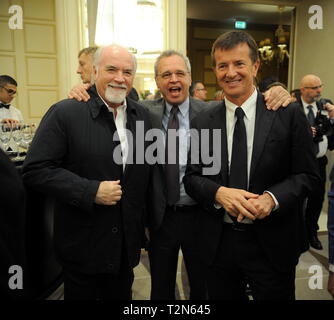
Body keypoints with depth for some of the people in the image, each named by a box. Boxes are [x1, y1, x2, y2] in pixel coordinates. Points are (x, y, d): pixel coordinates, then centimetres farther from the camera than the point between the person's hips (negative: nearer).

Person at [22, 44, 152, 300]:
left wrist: (144, 222, 12)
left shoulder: (143, 115, 3)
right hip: (83, 245, -4)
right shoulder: (65, 113, -13)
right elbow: (36, 170, -15)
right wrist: (91, 191, -23)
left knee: (122, 294, 23)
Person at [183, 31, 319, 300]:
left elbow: (307, 174, -3)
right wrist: (219, 193, -18)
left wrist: (272, 198, -20)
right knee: (223, 296, 20)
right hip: (219, 243, 2)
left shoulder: (288, 114, -5)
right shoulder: (202, 123, 1)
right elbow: (192, 177, 2)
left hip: (272, 244, -1)